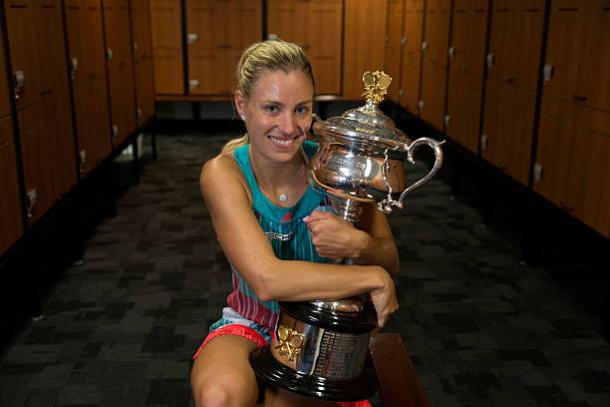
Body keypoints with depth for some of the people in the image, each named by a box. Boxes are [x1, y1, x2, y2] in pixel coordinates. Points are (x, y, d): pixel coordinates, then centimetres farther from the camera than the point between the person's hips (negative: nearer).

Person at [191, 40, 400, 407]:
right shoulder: (224, 173, -18)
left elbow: (390, 263, -9)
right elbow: (266, 279, -30)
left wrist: (358, 244, -32)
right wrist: (374, 278, -26)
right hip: (250, 324, 0)